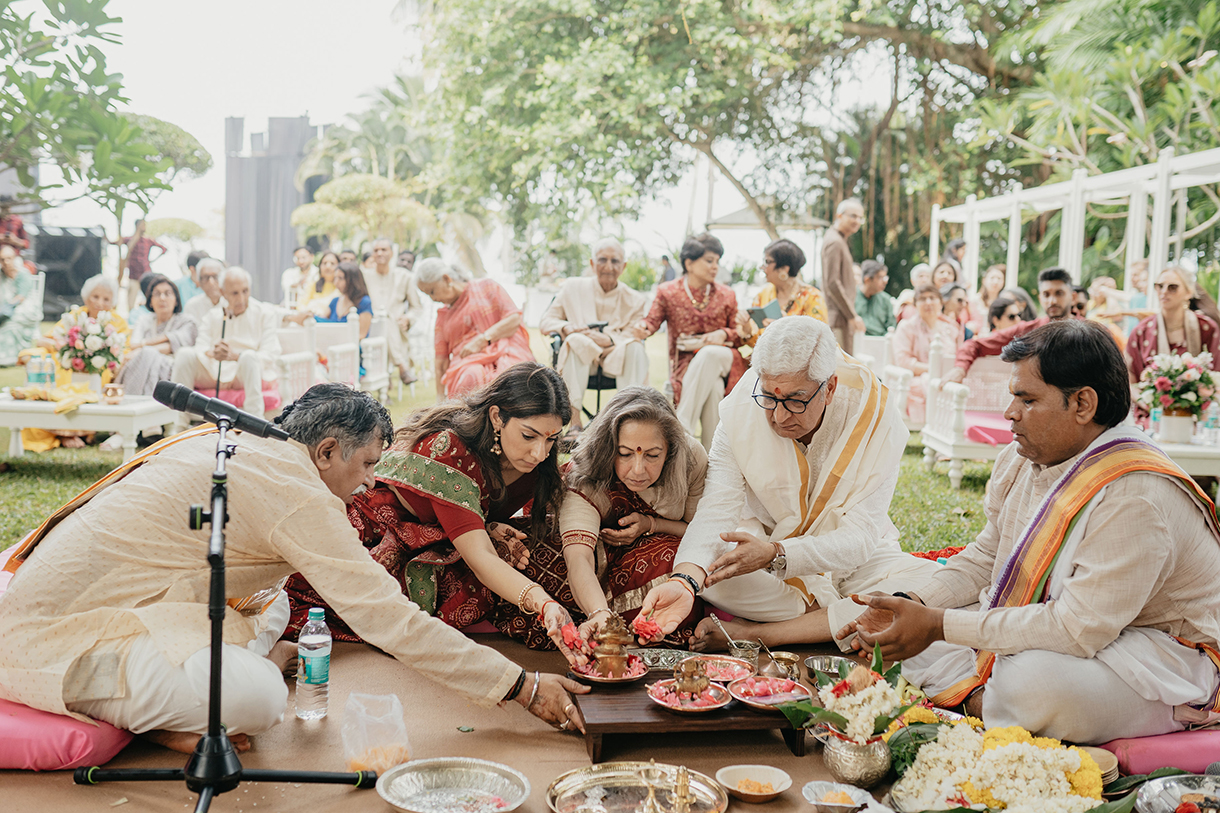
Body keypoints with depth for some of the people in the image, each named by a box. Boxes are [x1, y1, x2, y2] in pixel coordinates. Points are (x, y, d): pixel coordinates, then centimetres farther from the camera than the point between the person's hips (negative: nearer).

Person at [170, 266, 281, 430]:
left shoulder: (266, 313, 3)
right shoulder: (213, 315, 15)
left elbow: (270, 354, -10)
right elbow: (201, 347, 2)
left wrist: (234, 355, -26)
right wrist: (211, 353, -25)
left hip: (248, 373, -3)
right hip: (214, 374, 4)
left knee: (249, 356, -36)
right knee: (185, 354, -20)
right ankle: (177, 425, -20)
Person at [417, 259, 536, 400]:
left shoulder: (487, 287, 13)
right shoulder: (443, 315, 25)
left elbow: (515, 319, 1)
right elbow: (441, 361, 21)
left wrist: (481, 340, -7)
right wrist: (440, 397, 13)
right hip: (467, 362, 2)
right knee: (471, 378, -37)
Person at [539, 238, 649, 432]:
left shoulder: (634, 300, 11)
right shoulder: (573, 287, 12)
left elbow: (634, 336, -1)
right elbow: (546, 322, 11)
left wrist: (609, 340, -22)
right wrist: (566, 327, -12)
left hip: (616, 360, 1)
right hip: (579, 357, 0)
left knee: (635, 348, -30)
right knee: (576, 340, -34)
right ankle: (574, 420, -45)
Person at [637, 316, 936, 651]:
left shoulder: (876, 422, -21)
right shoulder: (741, 412, -17)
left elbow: (857, 538, -24)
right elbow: (718, 510, -23)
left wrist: (774, 555, -41)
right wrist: (685, 579, -44)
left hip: (851, 561, 1)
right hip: (764, 545, -1)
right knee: (708, 569, -32)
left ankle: (752, 633, -27)